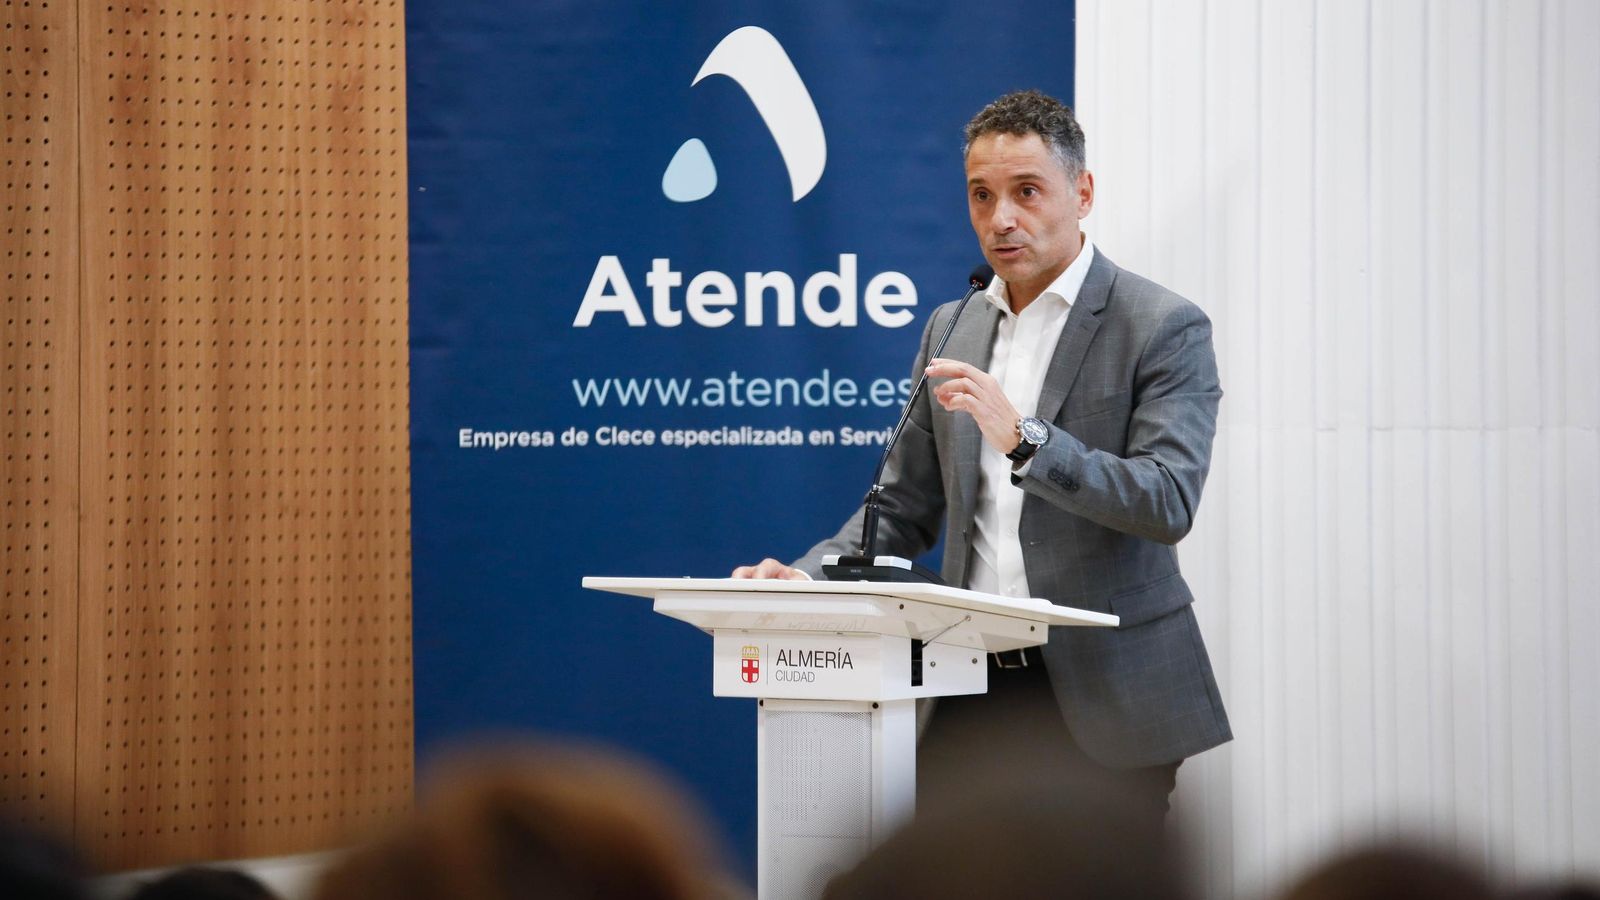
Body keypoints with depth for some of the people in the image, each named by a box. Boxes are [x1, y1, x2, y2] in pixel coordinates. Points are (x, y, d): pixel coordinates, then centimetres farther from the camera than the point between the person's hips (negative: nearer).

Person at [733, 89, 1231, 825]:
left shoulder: (1164, 327, -4)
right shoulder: (951, 329, 15)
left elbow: (1169, 503, -15)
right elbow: (905, 508, 17)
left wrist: (1022, 438, -26)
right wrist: (809, 576, -1)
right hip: (974, 687, 5)